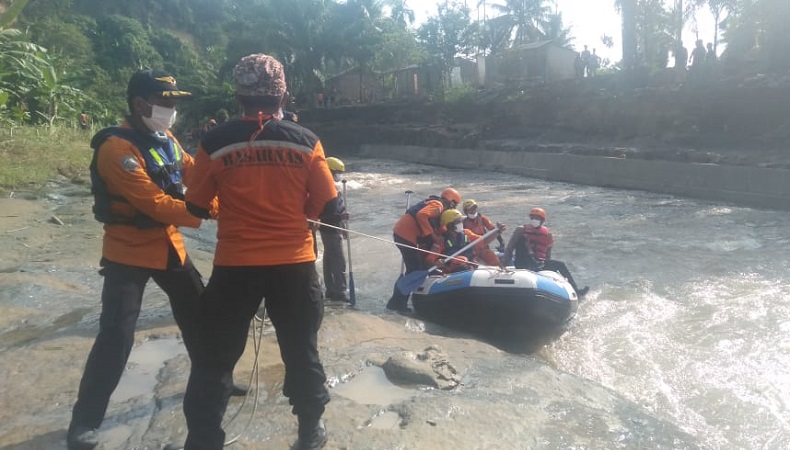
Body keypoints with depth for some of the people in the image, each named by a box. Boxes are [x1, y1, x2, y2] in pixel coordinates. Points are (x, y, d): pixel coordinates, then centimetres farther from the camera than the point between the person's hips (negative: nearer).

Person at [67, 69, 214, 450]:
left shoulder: (166, 140, 5)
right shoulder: (116, 148, -22)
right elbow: (156, 204, -29)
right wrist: (211, 213, -33)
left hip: (168, 245, 8)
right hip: (129, 252, -8)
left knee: (199, 314, 16)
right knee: (116, 336, -9)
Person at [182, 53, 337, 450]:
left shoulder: (215, 143, -6)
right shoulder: (305, 141, -5)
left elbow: (196, 207, 4)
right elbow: (324, 205, 0)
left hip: (235, 266, -1)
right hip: (295, 264, 2)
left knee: (214, 358, 15)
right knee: (301, 351, 19)